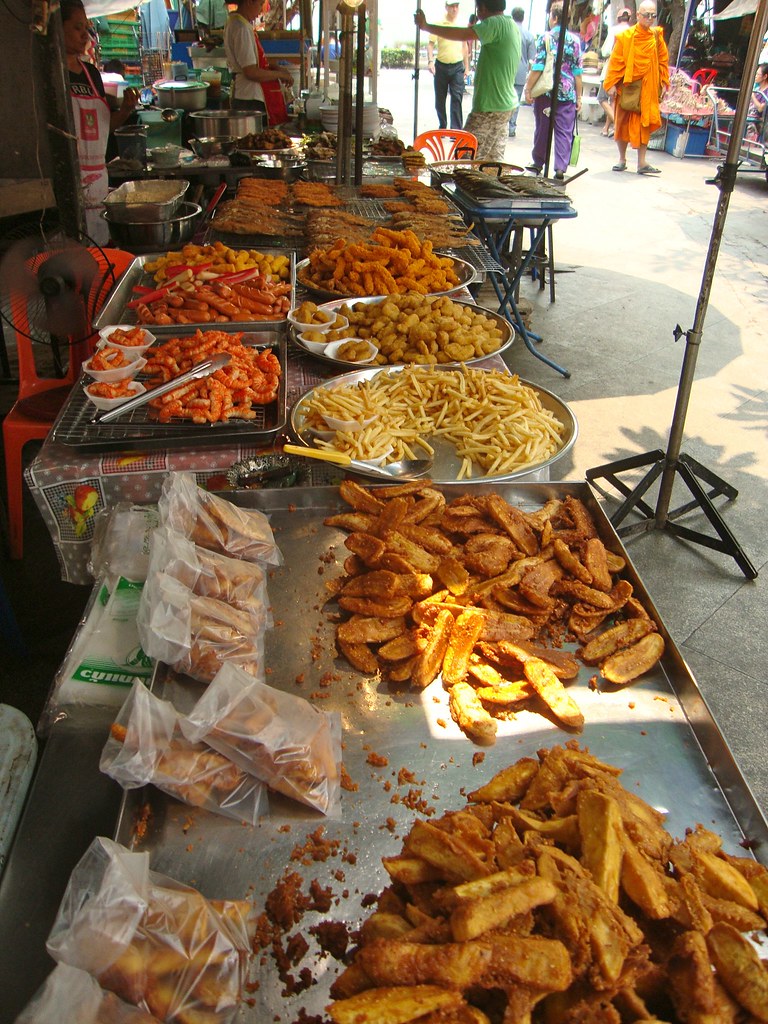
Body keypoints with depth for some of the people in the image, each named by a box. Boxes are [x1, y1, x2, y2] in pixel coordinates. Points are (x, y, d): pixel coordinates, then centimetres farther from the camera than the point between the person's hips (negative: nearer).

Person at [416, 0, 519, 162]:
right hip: (506, 105, 10)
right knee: (494, 160, 12)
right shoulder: (512, 26, 14)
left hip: (489, 107, -10)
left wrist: (426, 26, -20)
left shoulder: (496, 23, -15)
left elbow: (463, 34, -25)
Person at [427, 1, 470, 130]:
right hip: (441, 66, 0)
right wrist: (430, 61, -21)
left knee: (457, 99, -10)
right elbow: (431, 44, -5)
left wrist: (466, 66, 13)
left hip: (457, 67, 1)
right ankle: (442, 127, 23)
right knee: (439, 100, 8)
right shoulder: (439, 24, -3)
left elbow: (464, 46, 15)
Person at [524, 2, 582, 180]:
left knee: (542, 129, 11)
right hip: (568, 93, 2)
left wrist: (528, 89, -3)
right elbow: (577, 71, 5)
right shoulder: (575, 40, 4)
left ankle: (538, 163, 23)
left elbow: (537, 68, -9)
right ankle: (560, 168, -4)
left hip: (546, 92, -1)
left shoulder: (545, 38, -4)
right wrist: (578, 96, 10)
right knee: (564, 132, 3)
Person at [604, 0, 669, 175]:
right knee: (623, 123, 6)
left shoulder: (657, 36, 5)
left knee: (645, 124, 0)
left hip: (648, 88, 2)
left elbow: (663, 60, 9)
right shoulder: (625, 37, -4)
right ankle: (622, 159, 20)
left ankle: (642, 162, 3)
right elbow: (615, 61, -4)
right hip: (626, 86, -2)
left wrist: (663, 82, 5)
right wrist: (611, 83, -9)